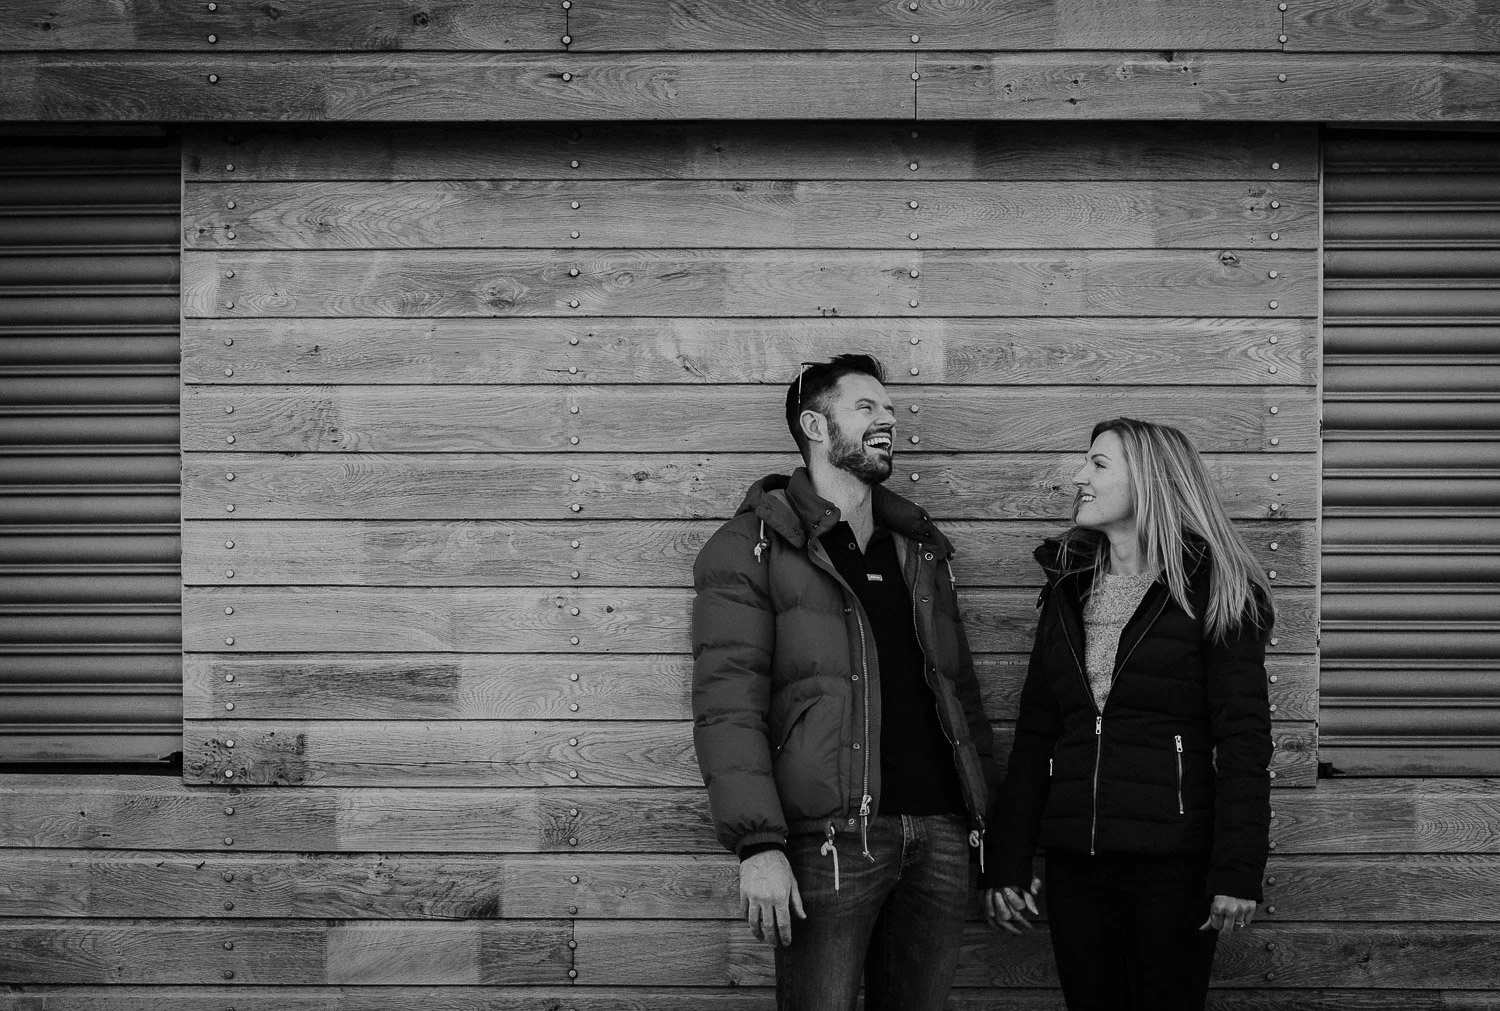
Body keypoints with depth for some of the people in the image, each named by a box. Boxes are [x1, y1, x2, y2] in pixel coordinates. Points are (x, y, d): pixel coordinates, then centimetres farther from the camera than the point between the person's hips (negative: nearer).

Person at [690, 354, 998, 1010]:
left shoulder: (921, 548, 20)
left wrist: (991, 816, 11)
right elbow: (727, 703, -8)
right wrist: (758, 844, -18)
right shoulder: (752, 547, 0)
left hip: (941, 834, 5)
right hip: (830, 839, -5)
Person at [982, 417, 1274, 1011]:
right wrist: (1007, 863, 7)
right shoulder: (1065, 593, 13)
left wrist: (1238, 872, -17)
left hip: (1173, 866, -5)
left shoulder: (1211, 590, -3)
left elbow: (1243, 738, -9)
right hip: (1074, 863, 5)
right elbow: (1034, 734, 12)